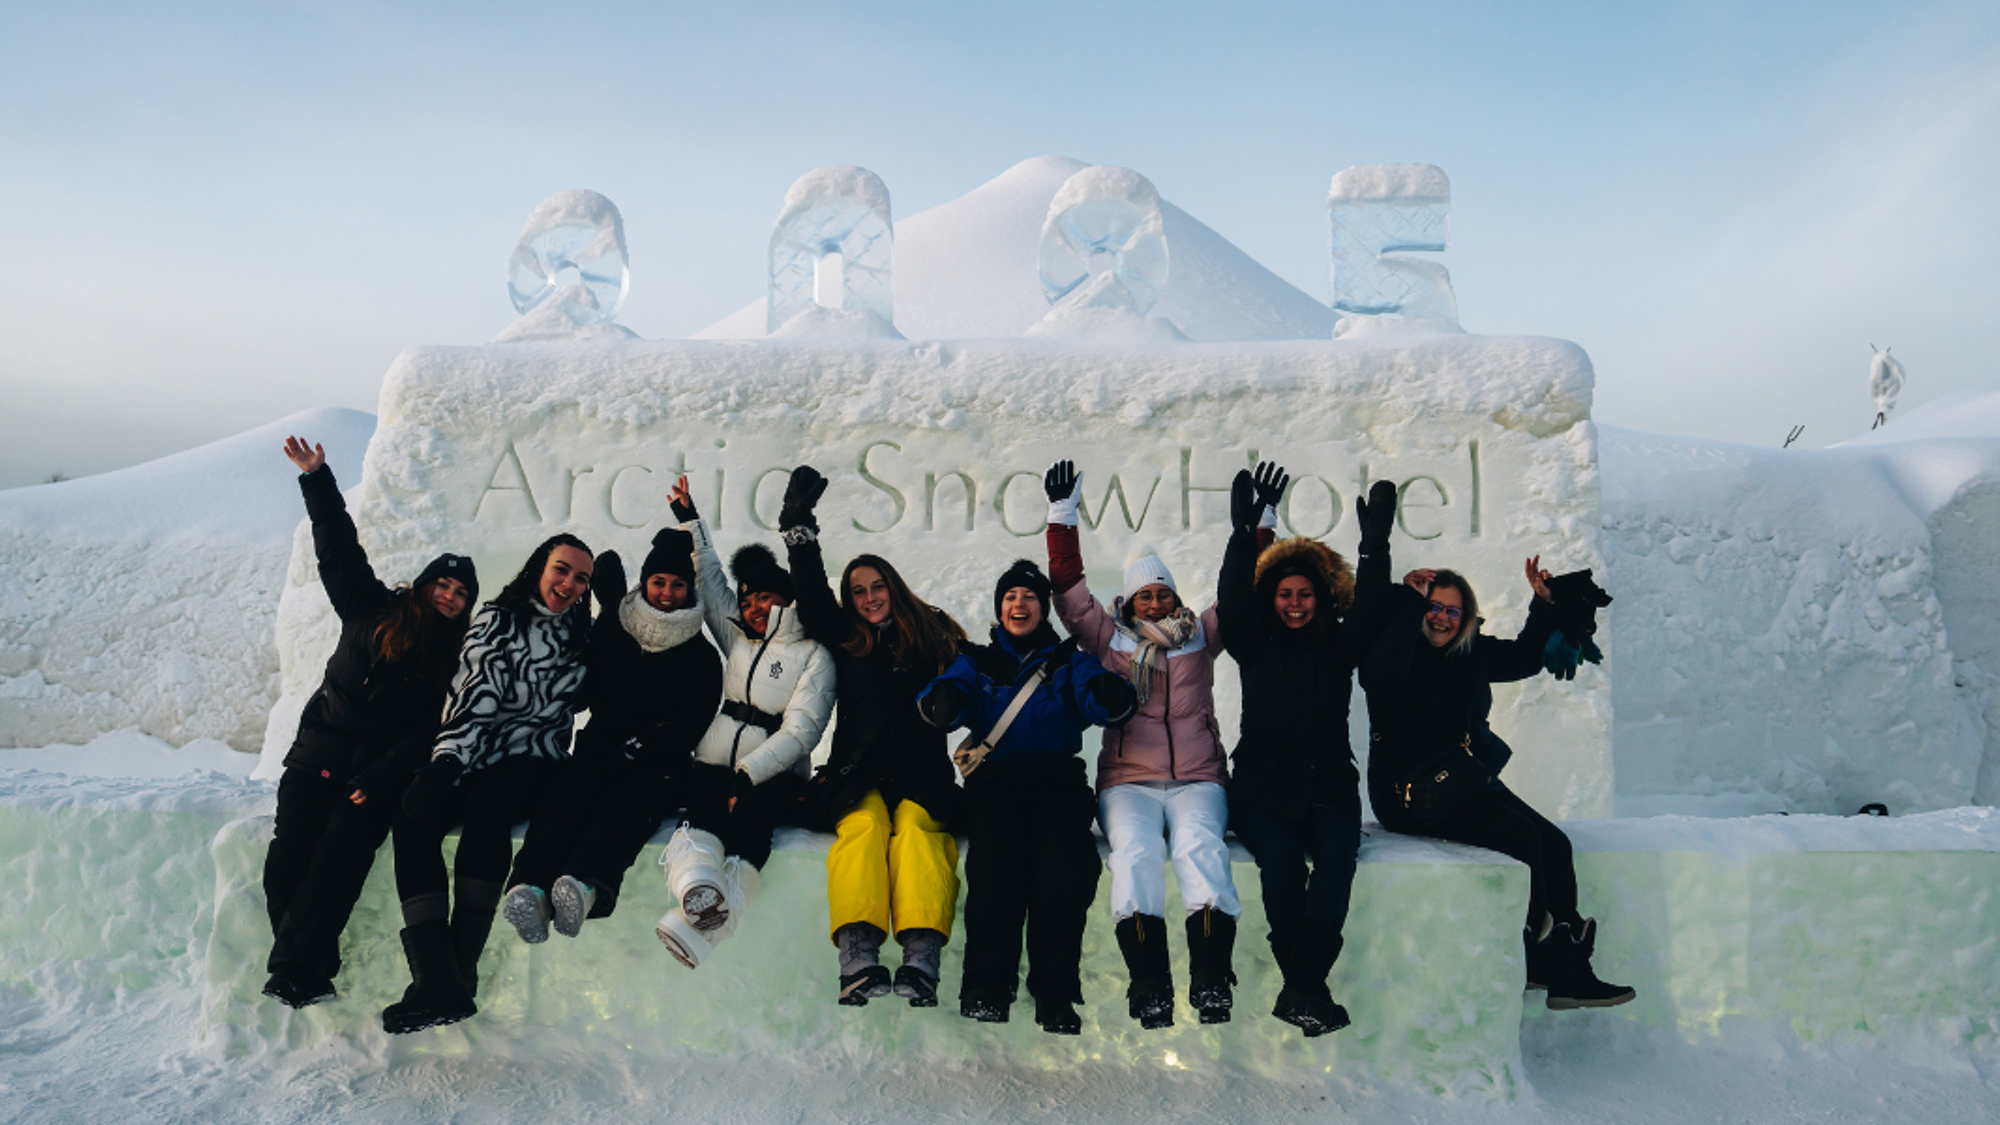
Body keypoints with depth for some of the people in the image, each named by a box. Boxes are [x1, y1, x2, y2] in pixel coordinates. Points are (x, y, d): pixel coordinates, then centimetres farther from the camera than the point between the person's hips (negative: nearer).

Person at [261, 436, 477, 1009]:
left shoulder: (455, 659, 4)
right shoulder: (374, 608, 10)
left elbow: (431, 730, -4)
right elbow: (339, 547, 8)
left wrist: (379, 779, -16)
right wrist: (317, 478, 2)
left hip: (380, 767, -2)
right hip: (319, 750, 2)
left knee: (342, 854, -21)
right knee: (289, 853, -13)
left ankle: (295, 967, -20)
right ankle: (313, 968, -6)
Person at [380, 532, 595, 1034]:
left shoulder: (584, 638, 14)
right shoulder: (495, 618, 11)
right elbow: (473, 695, -1)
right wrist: (448, 759, -14)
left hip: (533, 761, -1)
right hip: (470, 757, 1)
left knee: (487, 805, -34)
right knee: (413, 815, -28)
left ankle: (461, 968, -34)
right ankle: (435, 976, -36)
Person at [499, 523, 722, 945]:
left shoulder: (702, 656, 11)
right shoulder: (611, 629, 17)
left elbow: (692, 725, 3)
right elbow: (584, 696, 18)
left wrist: (632, 749, -9)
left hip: (657, 766, -2)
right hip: (598, 750, 2)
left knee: (624, 806, -33)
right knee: (565, 796, -30)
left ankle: (585, 886, -58)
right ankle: (530, 887, -52)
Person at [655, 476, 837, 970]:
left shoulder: (813, 655, 4)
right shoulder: (738, 638, 22)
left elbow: (800, 731, -7)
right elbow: (709, 579, 28)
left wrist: (750, 774, -18)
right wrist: (691, 521, 27)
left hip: (775, 777, -4)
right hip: (715, 765, 4)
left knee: (748, 818, -35)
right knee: (703, 809, -31)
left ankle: (698, 925, -58)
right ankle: (698, 887, -62)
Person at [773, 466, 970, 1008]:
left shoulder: (931, 634, 17)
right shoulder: (844, 639, 19)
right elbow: (811, 596, 8)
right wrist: (799, 526, 4)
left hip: (922, 776, 0)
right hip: (857, 777, 0)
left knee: (915, 824, -30)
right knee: (865, 823, -30)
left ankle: (921, 959, -46)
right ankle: (858, 957, -46)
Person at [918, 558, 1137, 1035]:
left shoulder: (1070, 661, 18)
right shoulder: (977, 661, 21)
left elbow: (1101, 702, -1)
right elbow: (950, 691, 0)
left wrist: (1113, 696, -27)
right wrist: (943, 703, -26)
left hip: (1058, 781, 0)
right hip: (995, 782, 0)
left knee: (1063, 862, -26)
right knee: (995, 857, -28)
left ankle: (1056, 991, -20)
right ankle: (987, 985, -21)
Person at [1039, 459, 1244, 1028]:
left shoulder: (1200, 636, 18)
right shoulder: (1111, 641, 15)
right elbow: (1070, 593, 10)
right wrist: (1062, 516, 6)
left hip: (1198, 778, 0)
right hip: (1128, 781, 0)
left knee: (1199, 846, -29)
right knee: (1135, 851, -29)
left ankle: (1210, 979, -35)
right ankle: (1148, 982, -32)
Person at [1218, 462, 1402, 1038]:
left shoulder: (1337, 648, 13)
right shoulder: (1255, 648, 9)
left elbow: (1370, 610, -4)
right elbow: (1232, 605, -9)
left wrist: (1376, 544, -20)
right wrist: (1244, 534, -24)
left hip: (1328, 786, 1)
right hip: (1263, 787, -1)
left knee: (1336, 856, -27)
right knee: (1280, 859, -28)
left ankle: (1298, 989, -26)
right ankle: (1309, 990, -18)